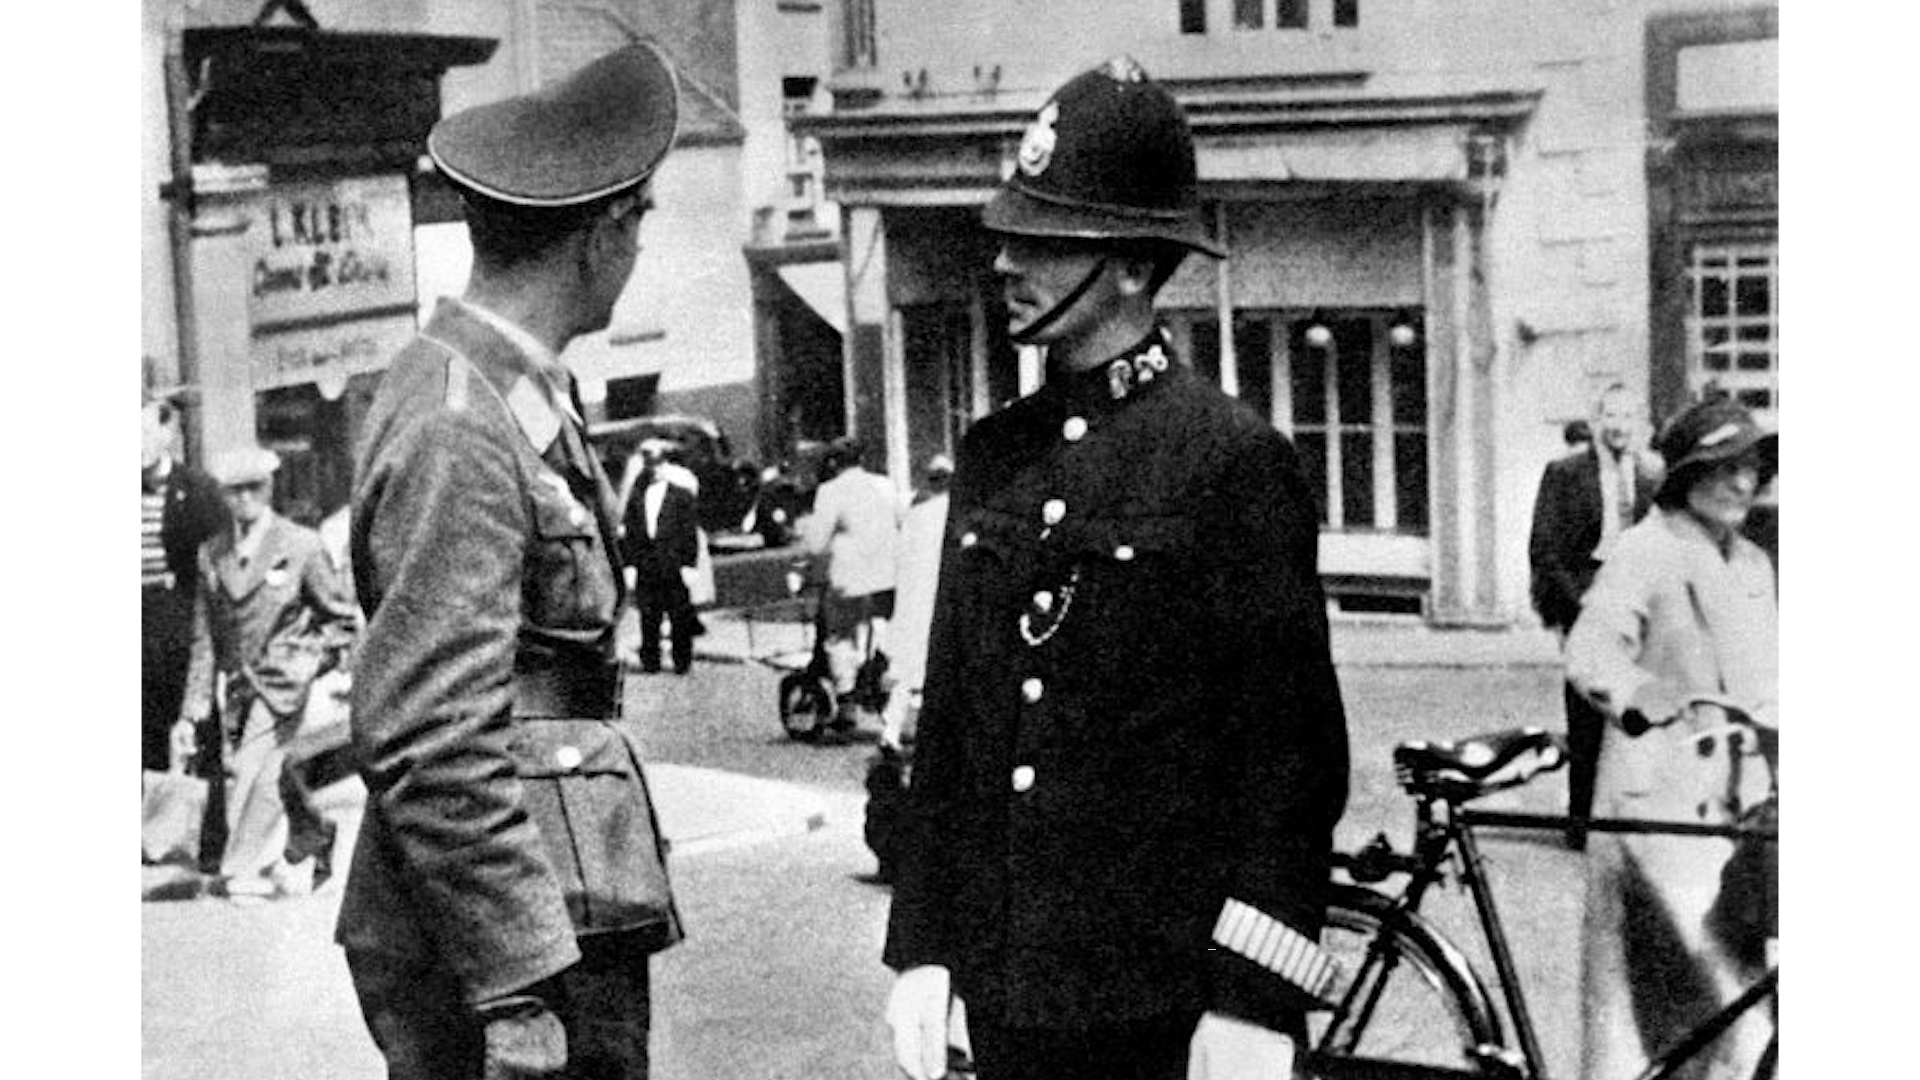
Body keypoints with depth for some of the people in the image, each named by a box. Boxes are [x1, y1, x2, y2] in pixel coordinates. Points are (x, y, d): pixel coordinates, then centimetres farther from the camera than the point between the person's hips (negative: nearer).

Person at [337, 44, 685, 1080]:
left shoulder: (519, 392, 13)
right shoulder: (457, 432, -17)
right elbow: (426, 741, -22)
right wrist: (519, 992, -23)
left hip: (573, 910, 9)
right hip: (509, 929, -9)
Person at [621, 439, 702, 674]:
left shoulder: (682, 496, 4)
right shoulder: (636, 497, 11)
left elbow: (690, 533, 1)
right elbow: (629, 533, 11)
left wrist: (688, 564, -5)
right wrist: (629, 564, 2)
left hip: (674, 568, -2)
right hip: (645, 571, 2)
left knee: (681, 619, 1)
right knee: (648, 619, 2)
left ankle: (682, 661, 9)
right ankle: (650, 661, 9)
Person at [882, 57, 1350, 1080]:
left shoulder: (1234, 460, -9)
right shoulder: (992, 456, 9)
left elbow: (1293, 753, -11)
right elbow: (946, 722, 13)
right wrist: (920, 948, 9)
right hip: (1003, 990, 6)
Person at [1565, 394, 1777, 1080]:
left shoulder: (1753, 565, 16)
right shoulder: (1645, 551, -8)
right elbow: (1590, 655, -20)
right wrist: (1674, 705, -32)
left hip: (1736, 803, 7)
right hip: (1659, 799, -7)